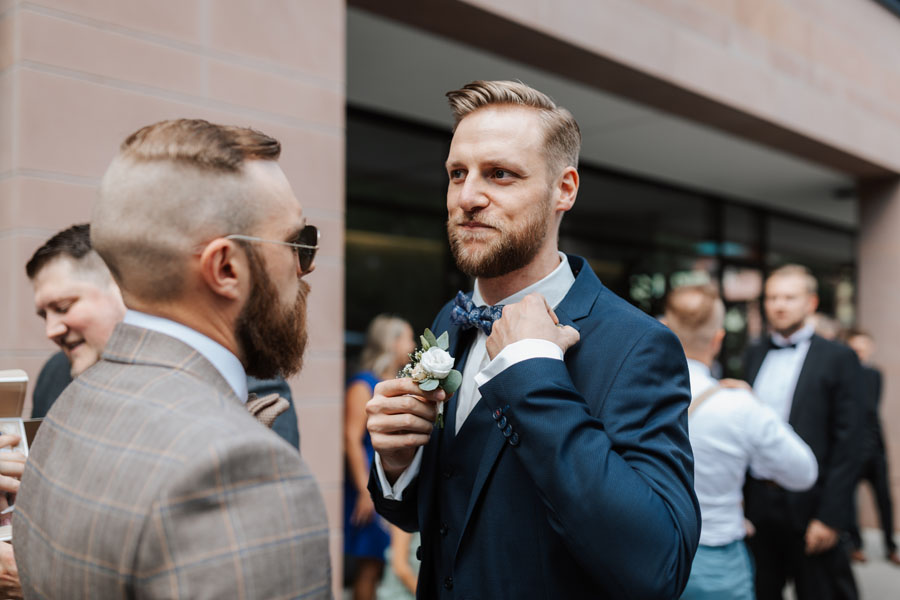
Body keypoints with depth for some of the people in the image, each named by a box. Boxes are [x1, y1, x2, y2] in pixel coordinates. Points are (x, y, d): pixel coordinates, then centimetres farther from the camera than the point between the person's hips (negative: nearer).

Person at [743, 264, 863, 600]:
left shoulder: (838, 358, -3)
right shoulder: (755, 354, 11)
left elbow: (847, 445, -8)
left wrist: (830, 517, -13)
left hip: (808, 509, -4)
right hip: (756, 503, 4)